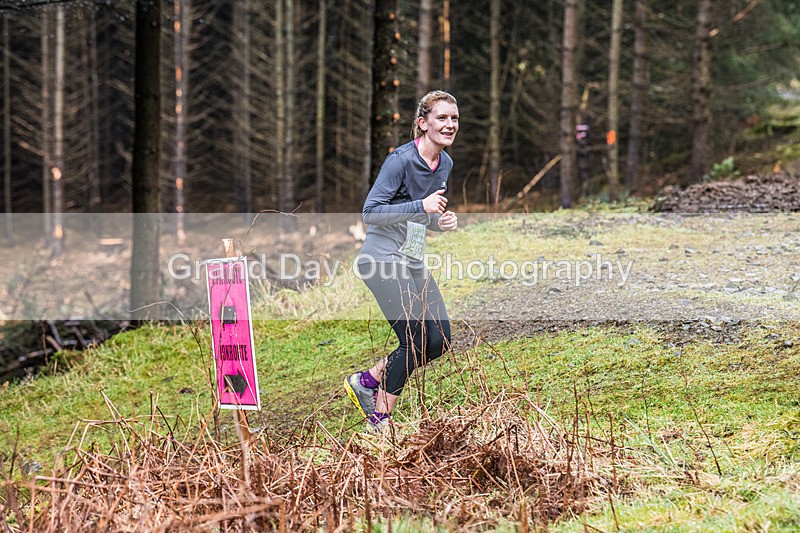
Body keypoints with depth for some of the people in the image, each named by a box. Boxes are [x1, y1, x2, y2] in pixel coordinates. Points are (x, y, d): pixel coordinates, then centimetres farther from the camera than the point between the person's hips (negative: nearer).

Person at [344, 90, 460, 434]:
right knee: (415, 342, -12)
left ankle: (365, 382, 16)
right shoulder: (401, 160, -16)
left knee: (440, 341, 1)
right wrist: (420, 206, -26)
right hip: (384, 258, -8)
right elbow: (370, 212, -19)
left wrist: (441, 221, -1)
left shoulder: (445, 163, 10)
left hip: (413, 261, 8)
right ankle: (379, 422, 3)